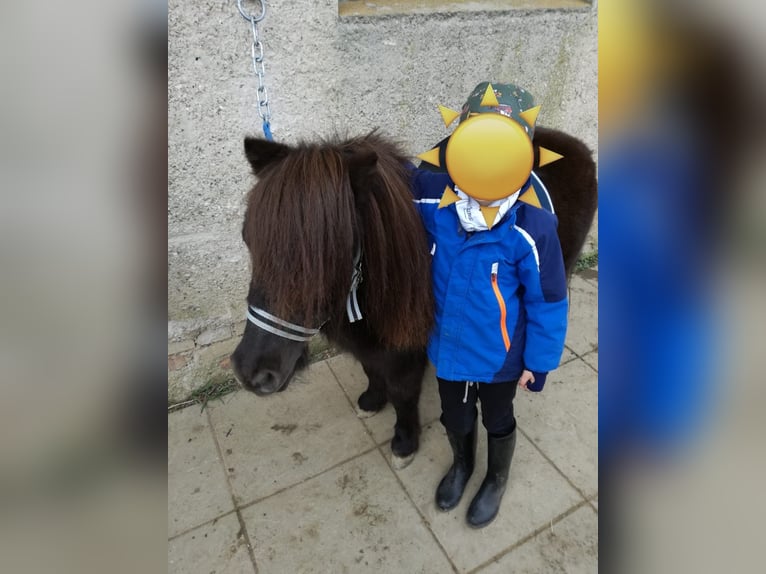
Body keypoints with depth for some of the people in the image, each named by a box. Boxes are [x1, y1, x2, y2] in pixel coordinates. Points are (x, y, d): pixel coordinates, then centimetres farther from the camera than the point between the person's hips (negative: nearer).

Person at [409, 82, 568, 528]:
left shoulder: (533, 230, -28)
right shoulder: (431, 202, -21)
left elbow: (547, 303, -14)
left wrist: (538, 361, -5)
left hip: (499, 355, -3)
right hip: (446, 345, 3)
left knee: (497, 421, 26)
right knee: (455, 418, 28)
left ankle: (497, 479, 57)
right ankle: (462, 463, 62)